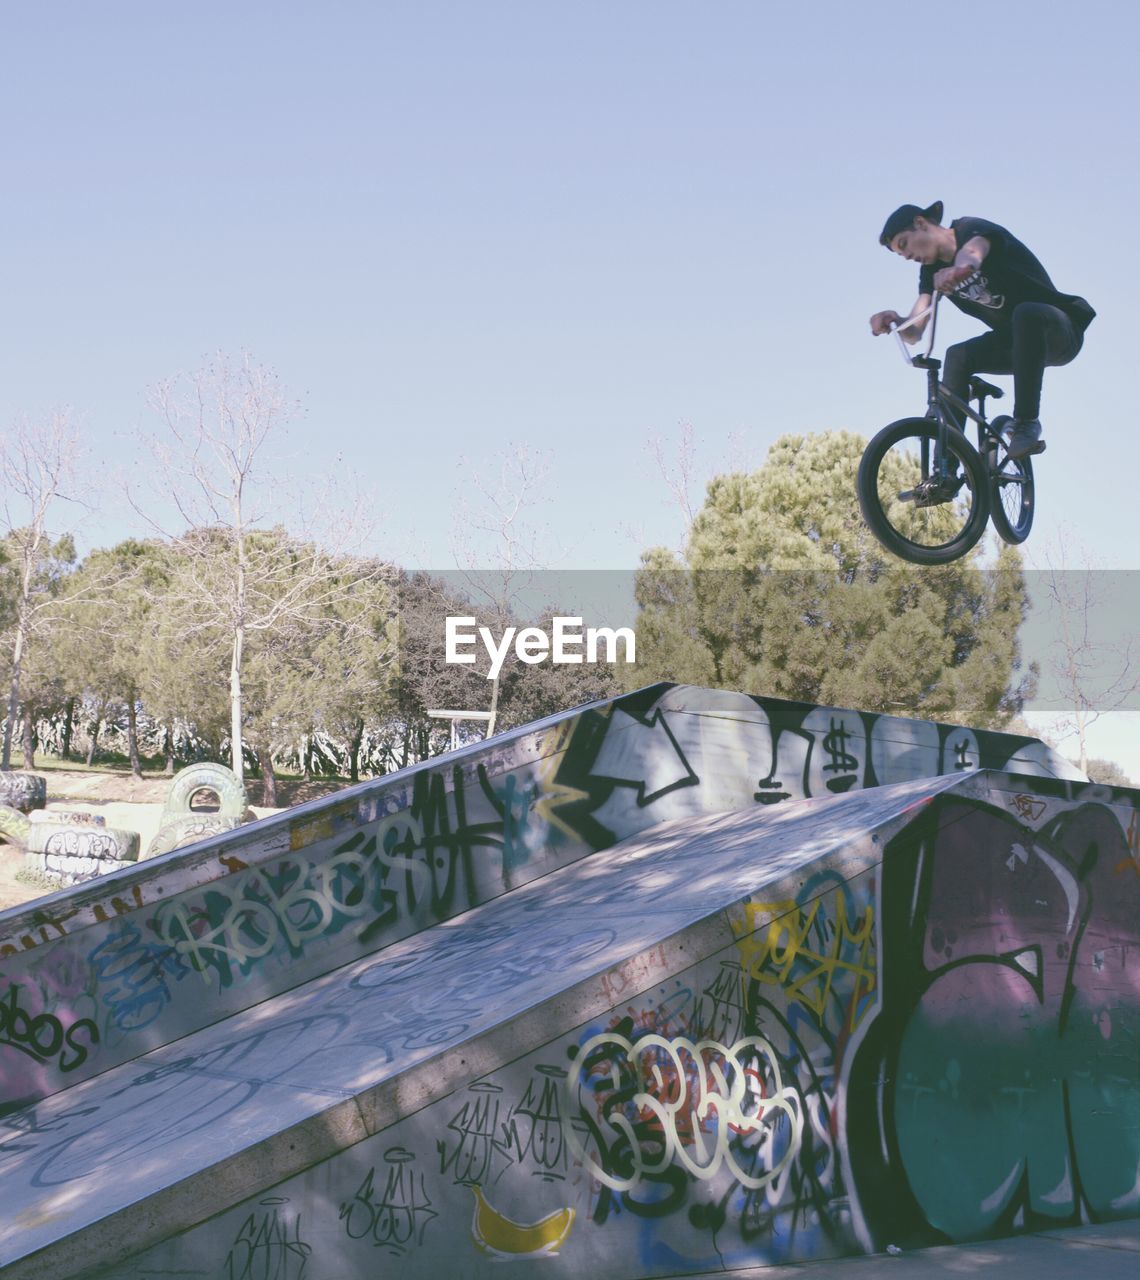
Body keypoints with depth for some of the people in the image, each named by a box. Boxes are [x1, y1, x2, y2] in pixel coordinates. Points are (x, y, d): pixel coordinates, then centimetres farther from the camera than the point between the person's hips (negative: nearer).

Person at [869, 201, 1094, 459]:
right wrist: (894, 320, -32)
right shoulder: (933, 270, 4)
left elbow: (971, 252, -42)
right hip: (1016, 341, 7)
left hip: (1061, 332, -7)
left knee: (1026, 313, -37)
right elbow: (914, 333, -9)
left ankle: (1027, 423, -32)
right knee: (957, 357, -16)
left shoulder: (972, 229, -15)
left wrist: (960, 267, -66)